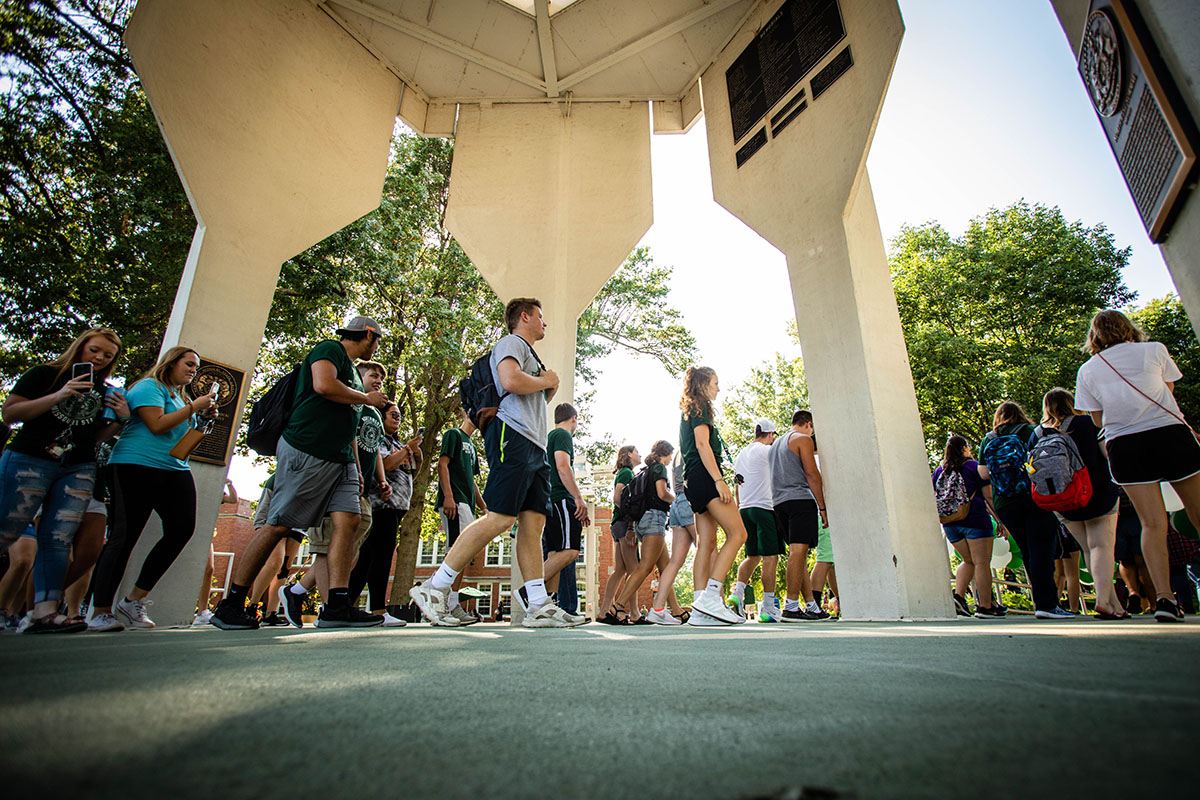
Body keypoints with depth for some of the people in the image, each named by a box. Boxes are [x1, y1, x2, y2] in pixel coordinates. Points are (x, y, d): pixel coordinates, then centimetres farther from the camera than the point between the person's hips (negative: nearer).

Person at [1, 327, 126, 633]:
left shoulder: (104, 391, 17)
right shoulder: (45, 374, 5)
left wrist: (121, 419, 1)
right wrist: (58, 396, -15)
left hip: (78, 470, 3)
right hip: (29, 461, -3)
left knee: (58, 540, -4)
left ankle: (44, 612, -8)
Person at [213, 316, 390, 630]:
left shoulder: (353, 371, 27)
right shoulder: (329, 349, 2)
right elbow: (323, 385, -19)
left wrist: (357, 468, 21)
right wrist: (366, 398, -4)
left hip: (340, 460, 9)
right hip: (305, 451, -9)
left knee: (348, 519, -8)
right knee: (279, 525, -5)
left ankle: (336, 606, -11)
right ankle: (230, 605, 8)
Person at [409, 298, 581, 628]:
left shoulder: (528, 354, 33)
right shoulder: (511, 343, 4)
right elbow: (511, 381, -17)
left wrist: (550, 389, 17)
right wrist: (546, 380, 0)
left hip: (535, 446, 10)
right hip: (513, 437, -10)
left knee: (534, 522, 1)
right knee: (501, 517, -17)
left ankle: (538, 606, -1)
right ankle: (434, 588, -10)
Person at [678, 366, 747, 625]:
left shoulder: (689, 411, 27)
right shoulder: (699, 407, -1)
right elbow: (702, 444, -13)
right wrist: (719, 480, -20)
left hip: (694, 482, 10)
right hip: (704, 477, -10)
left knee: (707, 543, 2)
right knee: (737, 534, -13)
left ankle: (701, 609, -3)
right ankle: (710, 596, -21)